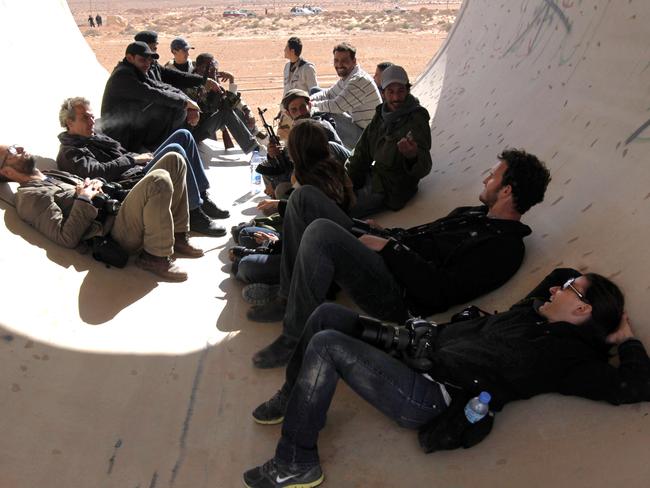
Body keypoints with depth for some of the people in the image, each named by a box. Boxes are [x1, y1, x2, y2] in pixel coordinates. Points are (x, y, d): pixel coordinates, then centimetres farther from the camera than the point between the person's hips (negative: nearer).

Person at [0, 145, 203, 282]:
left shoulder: (55, 174, 26)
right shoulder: (29, 196, -3)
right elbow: (67, 238, -15)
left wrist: (94, 186, 7)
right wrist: (83, 198, -10)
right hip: (115, 232, -9)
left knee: (174, 160, 3)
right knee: (159, 180, -34)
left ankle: (177, 237, 4)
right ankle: (155, 256, -17)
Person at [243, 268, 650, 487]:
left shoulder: (568, 356, -6)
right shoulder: (532, 311, 16)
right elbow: (559, 273, 34)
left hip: (427, 396, -9)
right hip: (423, 351, 9)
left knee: (325, 345, -22)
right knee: (327, 313, 5)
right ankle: (297, 400, 23)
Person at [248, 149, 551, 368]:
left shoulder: (505, 246, -10)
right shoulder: (474, 213, 20)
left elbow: (443, 292, -20)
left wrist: (390, 248, -15)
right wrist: (381, 234, 10)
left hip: (394, 296, -10)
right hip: (381, 259, 10)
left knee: (321, 231, -35)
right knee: (304, 196, 4)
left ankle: (295, 340, -18)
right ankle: (288, 300, 5)